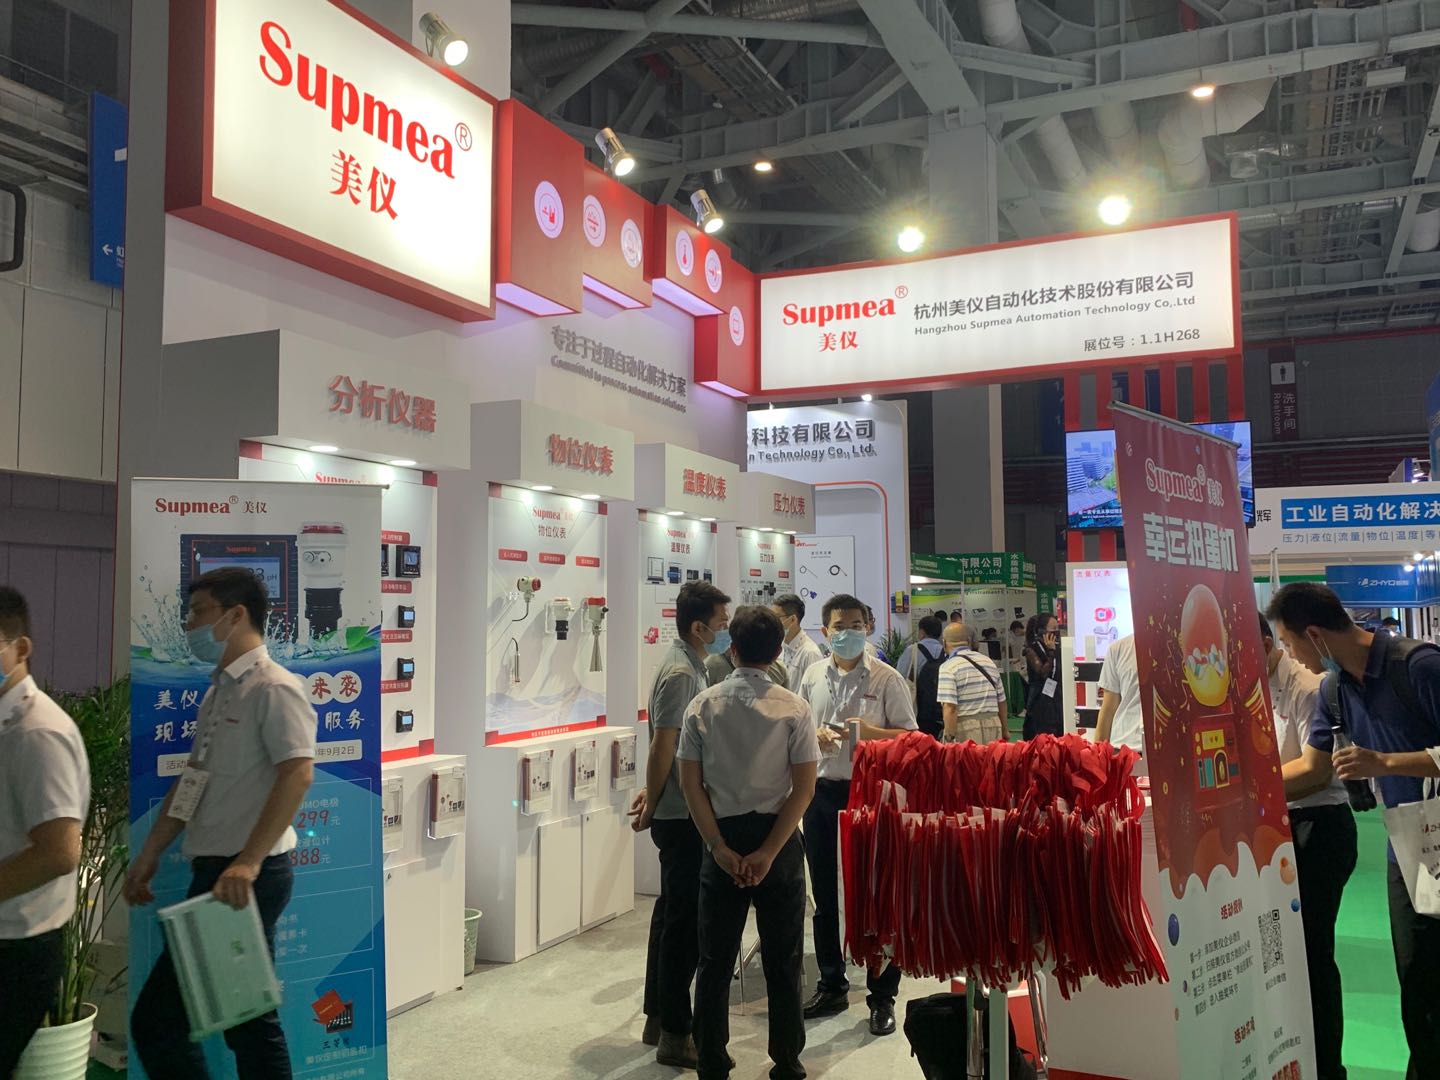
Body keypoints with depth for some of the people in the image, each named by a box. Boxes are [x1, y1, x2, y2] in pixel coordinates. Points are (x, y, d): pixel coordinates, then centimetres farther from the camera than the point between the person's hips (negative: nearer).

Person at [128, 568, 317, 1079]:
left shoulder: (273, 688, -13)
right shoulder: (218, 692, 17)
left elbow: (298, 772, -24)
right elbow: (193, 781, 22)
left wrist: (248, 863, -30)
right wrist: (149, 854, 20)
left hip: (246, 877, -9)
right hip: (216, 872, 9)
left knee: (157, 1019, -4)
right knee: (248, 1020, 14)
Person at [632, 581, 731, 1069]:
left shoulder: (691, 665, 12)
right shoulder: (681, 673, -19)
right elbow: (662, 748, -19)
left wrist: (653, 797, 13)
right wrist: (651, 808, -8)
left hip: (681, 813, 10)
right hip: (681, 816, -10)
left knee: (673, 911, 17)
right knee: (685, 920, -3)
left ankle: (658, 1017, 29)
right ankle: (675, 1033, 7)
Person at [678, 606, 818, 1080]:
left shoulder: (702, 707, -3)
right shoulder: (794, 709, -7)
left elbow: (691, 784, -6)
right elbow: (804, 789, -11)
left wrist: (720, 847, -6)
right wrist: (768, 852, -10)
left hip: (723, 837, 1)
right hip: (778, 839, -1)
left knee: (715, 960, 12)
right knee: (783, 961, 11)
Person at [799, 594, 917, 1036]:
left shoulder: (886, 678, -5)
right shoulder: (812, 677, 6)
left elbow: (910, 737, -4)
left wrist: (871, 732, -21)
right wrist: (814, 735, -6)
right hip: (822, 792, 4)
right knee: (825, 896, 14)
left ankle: (882, 997, 16)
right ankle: (832, 987, 30)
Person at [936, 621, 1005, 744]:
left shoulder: (948, 667, -8)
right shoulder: (989, 661, 11)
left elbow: (950, 708, -17)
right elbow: (1001, 701, 15)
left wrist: (949, 739, -16)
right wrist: (1003, 731, 27)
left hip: (964, 730, -5)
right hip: (994, 725, 5)